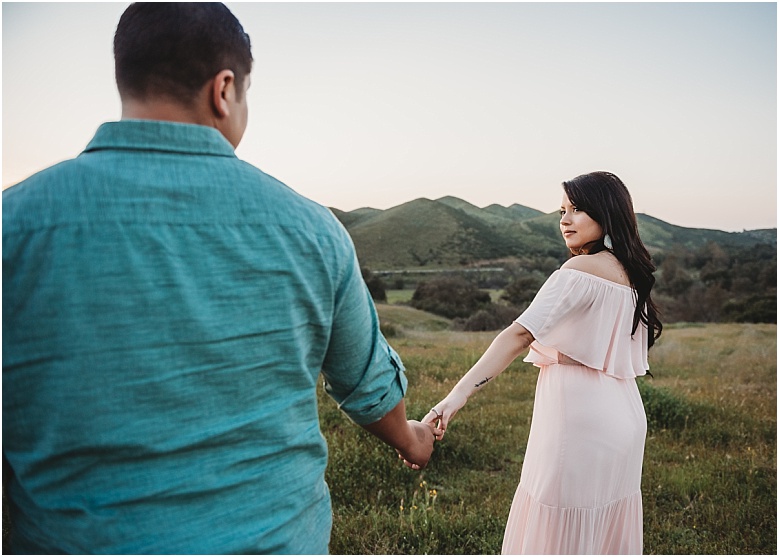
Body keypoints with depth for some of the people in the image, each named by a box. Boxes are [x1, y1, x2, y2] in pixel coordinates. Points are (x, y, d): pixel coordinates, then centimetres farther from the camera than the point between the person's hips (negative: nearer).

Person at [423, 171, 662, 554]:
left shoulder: (582, 270, -16)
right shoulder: (631, 272, 10)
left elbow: (519, 335, -29)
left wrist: (457, 396, -35)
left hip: (578, 418, -9)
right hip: (621, 418, 9)